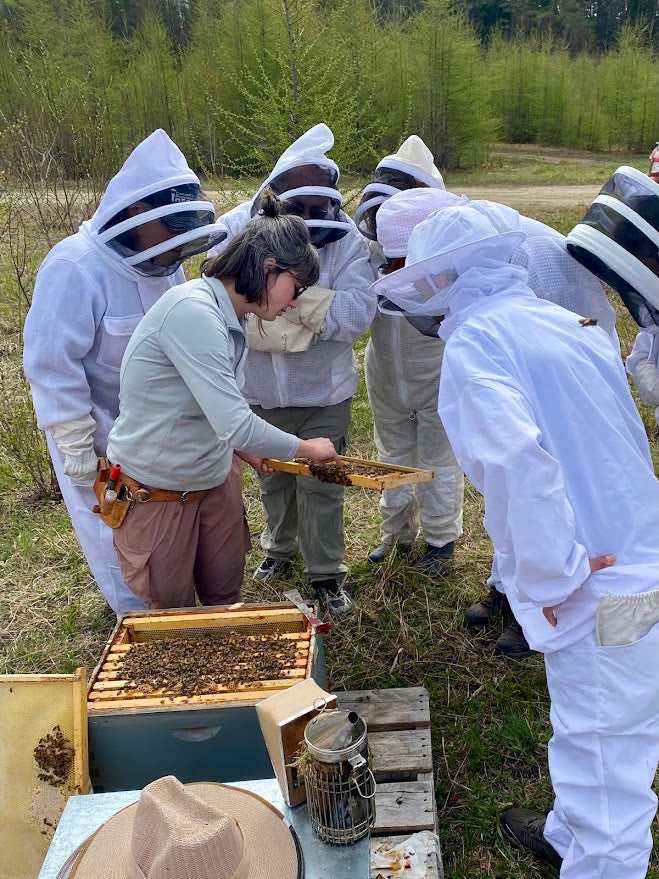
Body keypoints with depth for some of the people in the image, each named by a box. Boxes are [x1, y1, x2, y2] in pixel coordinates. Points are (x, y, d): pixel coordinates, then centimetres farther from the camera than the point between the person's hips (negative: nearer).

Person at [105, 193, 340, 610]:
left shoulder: (226, 316, 1)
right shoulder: (193, 311, -28)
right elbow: (236, 424, -30)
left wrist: (241, 446, 1)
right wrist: (305, 448, -16)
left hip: (215, 479, 8)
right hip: (157, 492, -8)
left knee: (227, 599, 18)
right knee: (173, 616, 14)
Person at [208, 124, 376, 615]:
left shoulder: (347, 240, -14)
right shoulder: (237, 234, -12)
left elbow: (358, 314, -25)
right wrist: (307, 328, -24)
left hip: (324, 394, -2)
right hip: (260, 391, 2)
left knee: (321, 487, 7)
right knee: (273, 481, 20)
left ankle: (327, 573, 27)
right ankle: (280, 550, 45)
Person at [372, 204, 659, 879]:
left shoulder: (475, 341, -15)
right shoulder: (565, 323, 10)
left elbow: (516, 461, -30)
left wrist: (550, 578, -19)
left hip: (603, 593, -9)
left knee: (603, 760, 9)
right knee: (593, 740, 27)